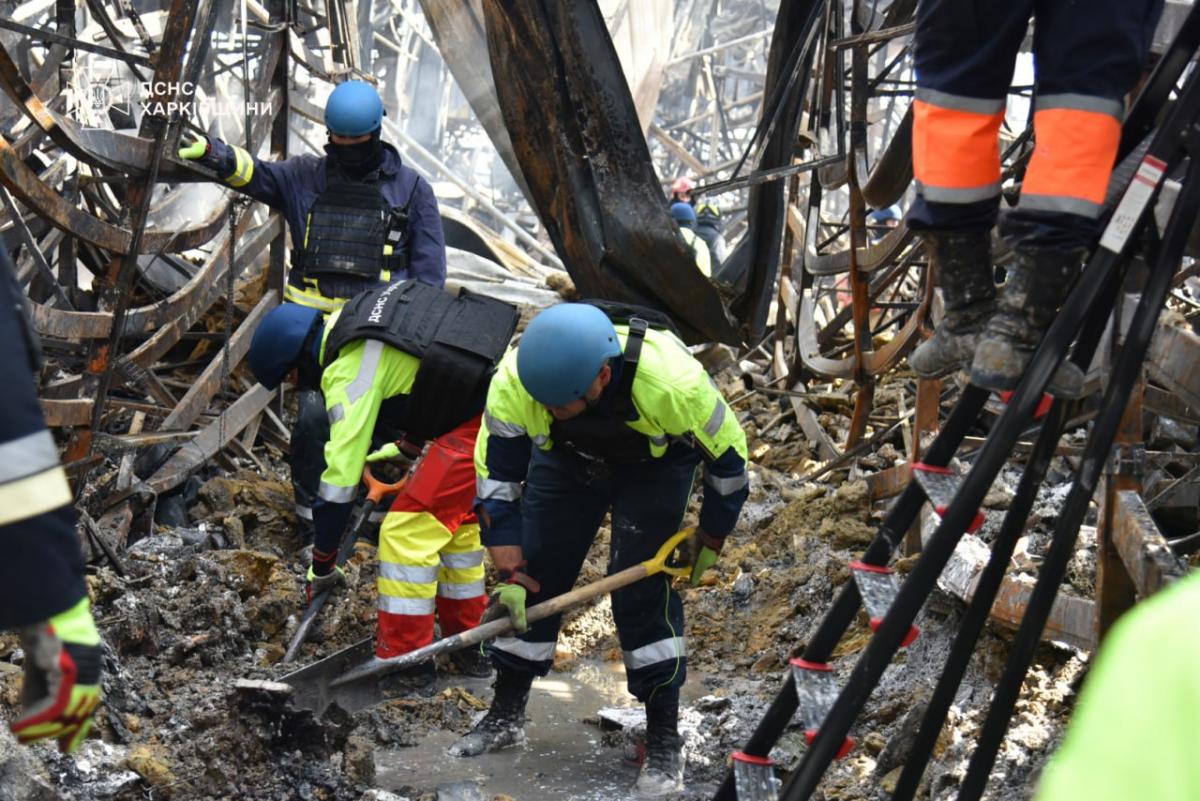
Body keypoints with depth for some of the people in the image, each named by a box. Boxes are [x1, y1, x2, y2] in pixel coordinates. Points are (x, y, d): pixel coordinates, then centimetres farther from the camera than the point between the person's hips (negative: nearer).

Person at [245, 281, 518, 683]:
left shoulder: (350, 369, -12)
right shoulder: (360, 312, 14)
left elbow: (341, 472, -10)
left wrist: (322, 565, -1)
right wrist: (400, 442, 32)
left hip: (482, 420, -10)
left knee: (407, 530, -3)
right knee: (457, 524, 21)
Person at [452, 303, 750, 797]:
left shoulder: (672, 380, -41)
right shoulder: (512, 384, -35)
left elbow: (727, 457, -23)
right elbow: (496, 481, -22)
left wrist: (710, 539, -10)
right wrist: (511, 575, -22)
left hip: (656, 462, -3)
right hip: (566, 456, 3)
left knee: (641, 586, -14)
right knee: (533, 576, 1)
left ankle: (664, 742, -2)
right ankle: (505, 716, 19)